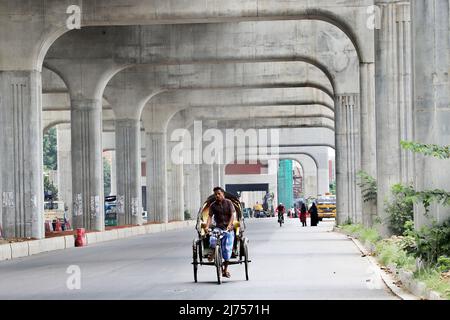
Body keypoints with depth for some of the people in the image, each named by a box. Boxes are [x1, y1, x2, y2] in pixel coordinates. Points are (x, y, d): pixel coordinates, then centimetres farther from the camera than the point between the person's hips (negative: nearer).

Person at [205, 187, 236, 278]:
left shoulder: (228, 203, 2)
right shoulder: (213, 205, 6)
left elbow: (232, 215, -6)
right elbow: (210, 216, -2)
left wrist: (229, 225, -22)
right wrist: (207, 227, -19)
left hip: (228, 229, -1)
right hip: (218, 227, 1)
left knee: (227, 248, -5)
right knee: (212, 241, -29)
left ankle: (225, 269, 9)